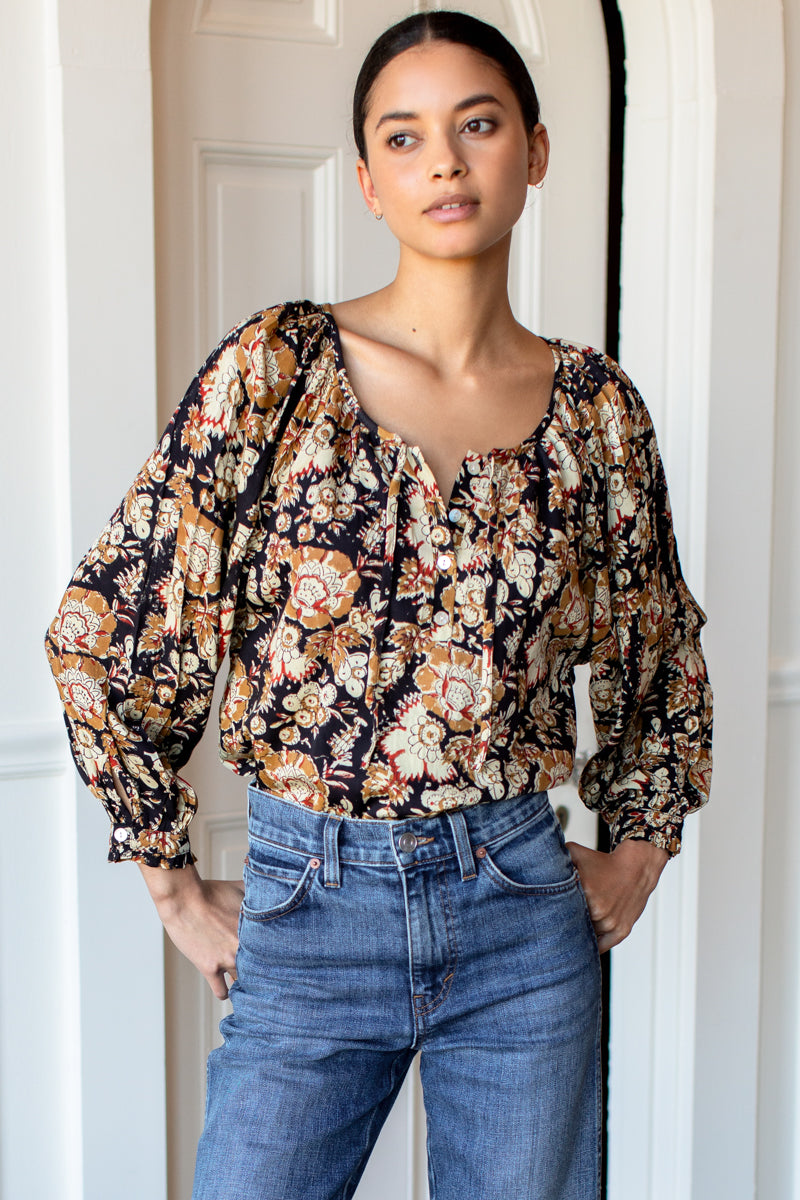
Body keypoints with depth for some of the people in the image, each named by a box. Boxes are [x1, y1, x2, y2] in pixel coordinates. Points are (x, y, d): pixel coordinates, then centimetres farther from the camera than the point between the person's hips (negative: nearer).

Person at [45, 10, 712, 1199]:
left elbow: (663, 651, 17)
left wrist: (640, 849, 11)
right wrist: (172, 886, -1)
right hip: (311, 915, -2)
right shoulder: (277, 366, -7)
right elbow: (103, 627, -4)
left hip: (527, 916, 2)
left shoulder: (595, 405, 1)